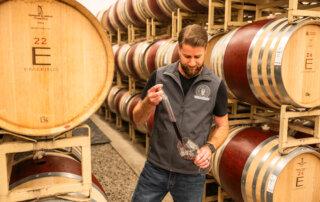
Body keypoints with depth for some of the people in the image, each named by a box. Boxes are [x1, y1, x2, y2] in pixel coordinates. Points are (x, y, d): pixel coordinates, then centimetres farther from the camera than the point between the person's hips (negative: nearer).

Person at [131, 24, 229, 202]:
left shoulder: (216, 86, -6)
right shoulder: (159, 76, -5)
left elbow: (222, 126, 5)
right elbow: (138, 120, 0)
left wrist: (209, 147, -14)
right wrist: (149, 102, -20)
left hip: (192, 175, 0)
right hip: (155, 167, 1)